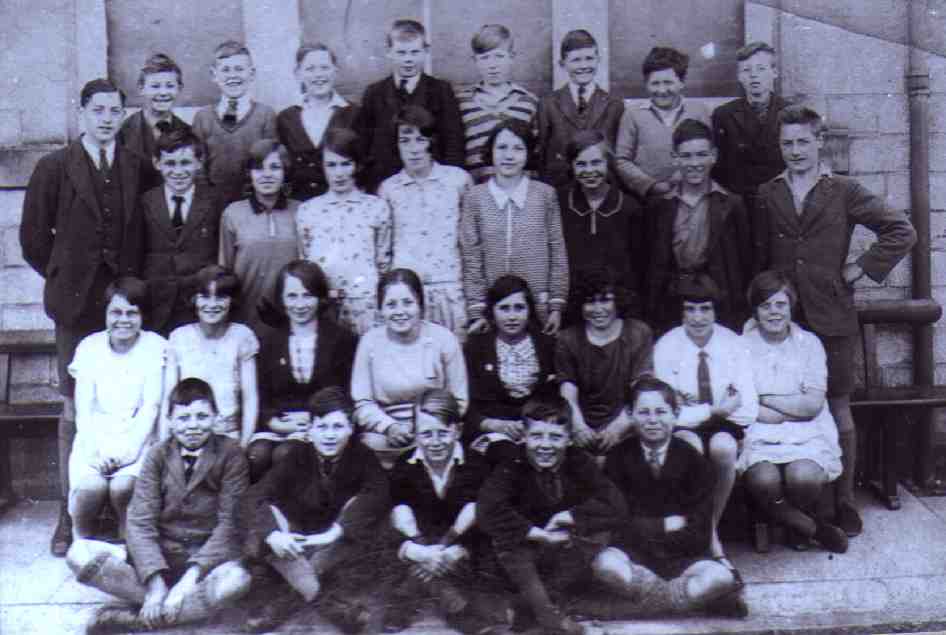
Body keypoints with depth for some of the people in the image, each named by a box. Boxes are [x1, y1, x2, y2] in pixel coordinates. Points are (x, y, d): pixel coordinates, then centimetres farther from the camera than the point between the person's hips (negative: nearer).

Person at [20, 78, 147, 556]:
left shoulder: (136, 168, 6)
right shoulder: (54, 168, 1)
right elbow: (34, 238, 4)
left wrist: (133, 281, 4)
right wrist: (65, 280, 5)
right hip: (77, 303, -1)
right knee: (75, 409, 5)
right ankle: (70, 512, 12)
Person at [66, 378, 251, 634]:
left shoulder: (230, 454, -4)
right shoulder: (158, 455, 2)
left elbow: (229, 522, -10)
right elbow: (140, 521, -7)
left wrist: (191, 576, -23)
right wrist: (156, 582, -22)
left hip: (208, 556, -2)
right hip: (159, 554, 3)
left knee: (237, 579, -37)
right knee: (80, 554, -20)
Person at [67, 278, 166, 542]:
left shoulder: (155, 347, 2)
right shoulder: (89, 347, 7)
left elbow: (151, 407, -4)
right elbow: (83, 410, 3)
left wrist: (126, 449, -15)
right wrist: (97, 451, -13)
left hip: (137, 440, -1)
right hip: (95, 439, 2)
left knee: (123, 488, -30)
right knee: (89, 488, -27)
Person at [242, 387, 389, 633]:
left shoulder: (361, 456, -10)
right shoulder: (298, 456, -8)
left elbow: (379, 494, -30)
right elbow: (255, 496, -18)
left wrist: (335, 532, -41)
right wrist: (273, 533, -38)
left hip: (340, 549, 0)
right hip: (296, 546, 1)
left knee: (359, 505, -28)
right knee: (262, 526, -27)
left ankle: (292, 598, -24)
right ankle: (325, 601, -30)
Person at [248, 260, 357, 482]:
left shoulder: (341, 339, 10)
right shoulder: (271, 341, 18)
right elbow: (262, 395, 12)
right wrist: (273, 421, -8)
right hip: (277, 425, 3)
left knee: (284, 454, -31)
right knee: (257, 454, -29)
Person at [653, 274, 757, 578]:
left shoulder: (734, 345, -1)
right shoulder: (666, 347, -5)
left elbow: (749, 410, -9)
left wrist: (695, 409, -13)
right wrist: (715, 410, -19)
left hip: (724, 426, 1)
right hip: (683, 428, -1)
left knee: (723, 447, -34)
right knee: (691, 447, -35)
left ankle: (708, 528, -13)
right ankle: (713, 543, -23)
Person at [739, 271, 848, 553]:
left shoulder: (808, 343, 8)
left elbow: (813, 405, -3)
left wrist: (762, 398, -5)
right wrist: (791, 410, -11)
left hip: (807, 434, 1)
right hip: (759, 434, 0)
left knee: (803, 476, -31)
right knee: (764, 480, -32)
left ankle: (799, 523, 6)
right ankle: (814, 528, -4)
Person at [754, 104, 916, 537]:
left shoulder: (844, 192, 3)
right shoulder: (765, 195, 9)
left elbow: (902, 232, 1)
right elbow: (756, 257, 11)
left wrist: (860, 269, -3)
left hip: (832, 318, -1)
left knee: (839, 411, 5)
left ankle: (843, 501, 16)